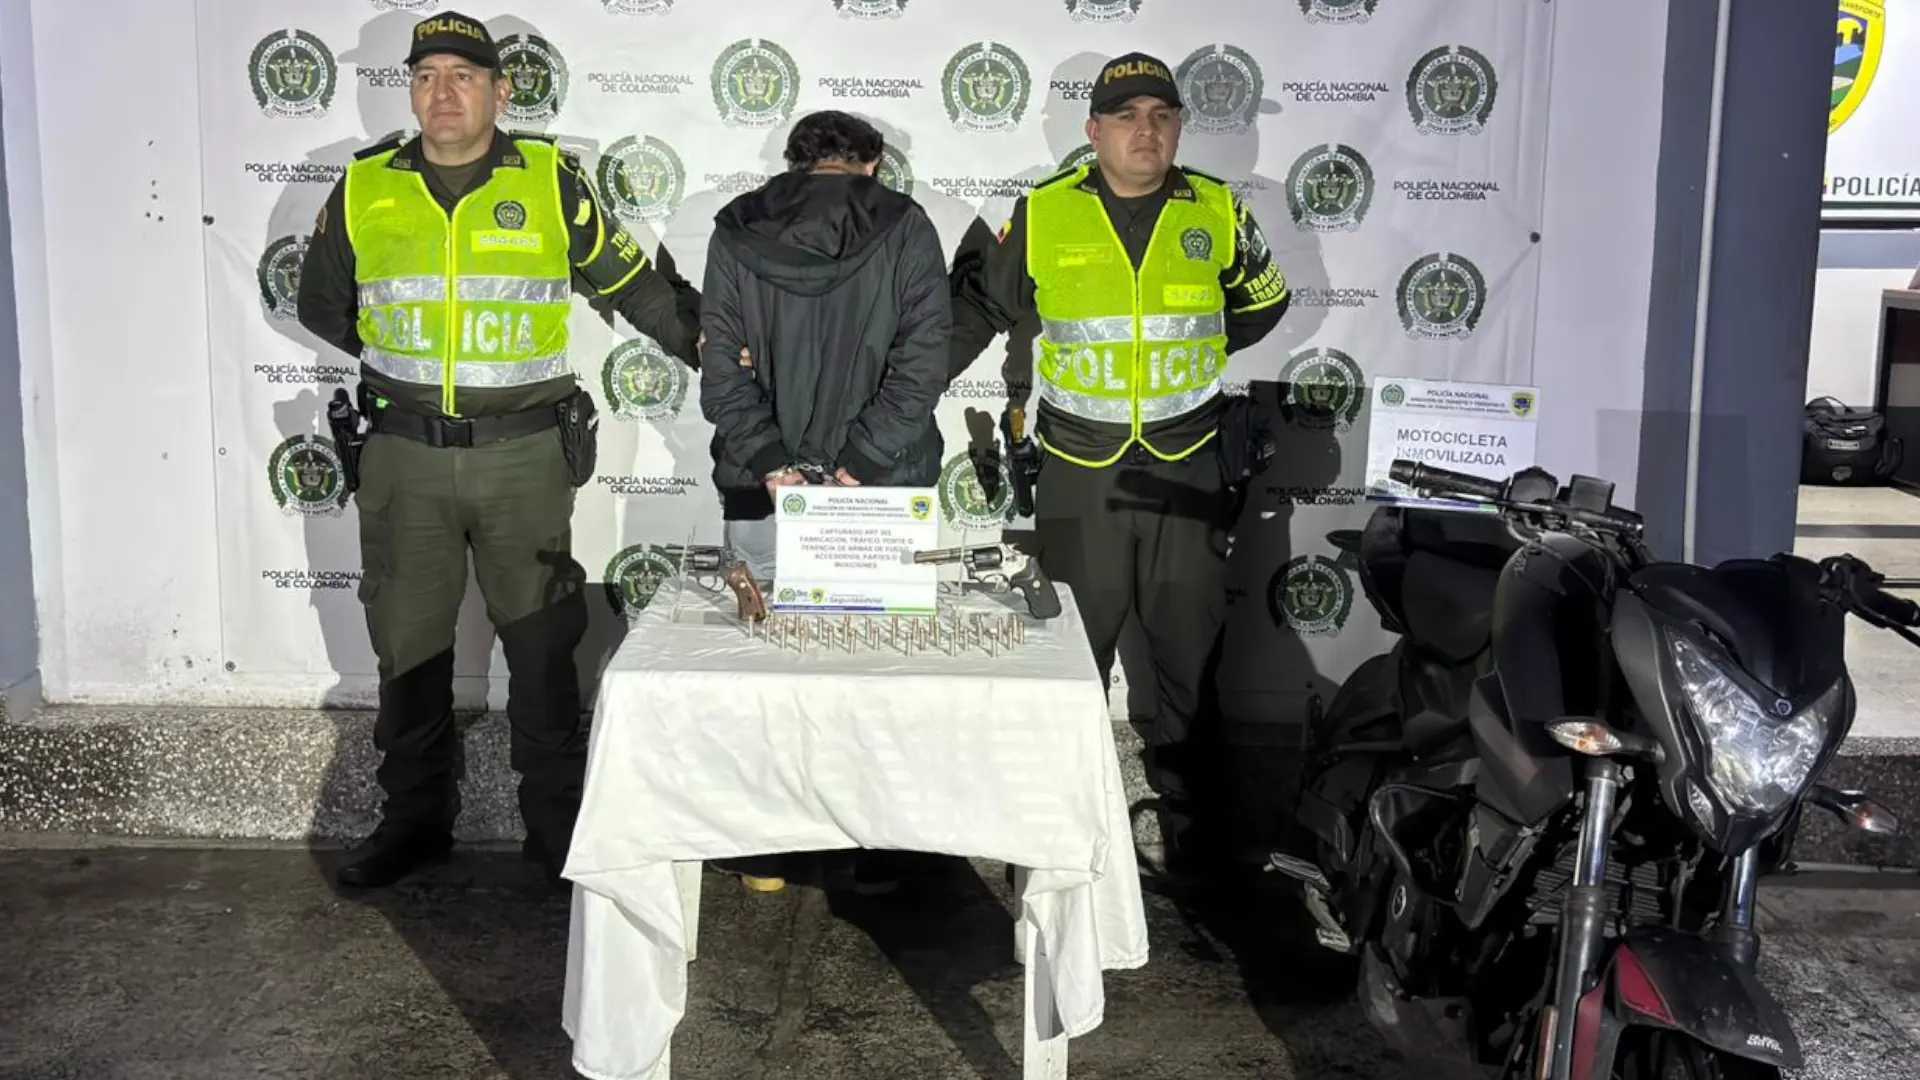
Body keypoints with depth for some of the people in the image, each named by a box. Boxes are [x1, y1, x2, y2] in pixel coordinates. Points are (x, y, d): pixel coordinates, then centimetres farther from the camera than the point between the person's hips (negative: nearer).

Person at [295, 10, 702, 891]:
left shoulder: (553, 184, -1)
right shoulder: (364, 190, 4)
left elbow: (633, 287, 8)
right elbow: (322, 304, 19)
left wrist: (709, 344, 4)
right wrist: (400, 355, 14)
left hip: (525, 454, -2)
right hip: (403, 457, 2)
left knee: (542, 647, 6)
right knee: (408, 646, 12)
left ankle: (557, 826, 19)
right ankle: (415, 819, 28)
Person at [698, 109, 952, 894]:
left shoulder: (735, 233, 6)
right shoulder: (904, 229, 2)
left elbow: (723, 370, -1)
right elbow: (921, 364, -6)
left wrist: (771, 462, -5)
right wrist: (860, 467, -8)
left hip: (762, 492, 1)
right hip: (885, 497, -1)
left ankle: (764, 851, 18)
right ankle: (873, 850, 18)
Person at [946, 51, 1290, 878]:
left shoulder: (1217, 212, 0)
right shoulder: (1044, 214, -4)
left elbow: (1263, 304, 17)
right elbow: (977, 306, 8)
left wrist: (1184, 348, 9)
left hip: (1186, 465, 2)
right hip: (1080, 470, -1)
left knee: (1191, 646, 11)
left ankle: (1185, 795, 29)